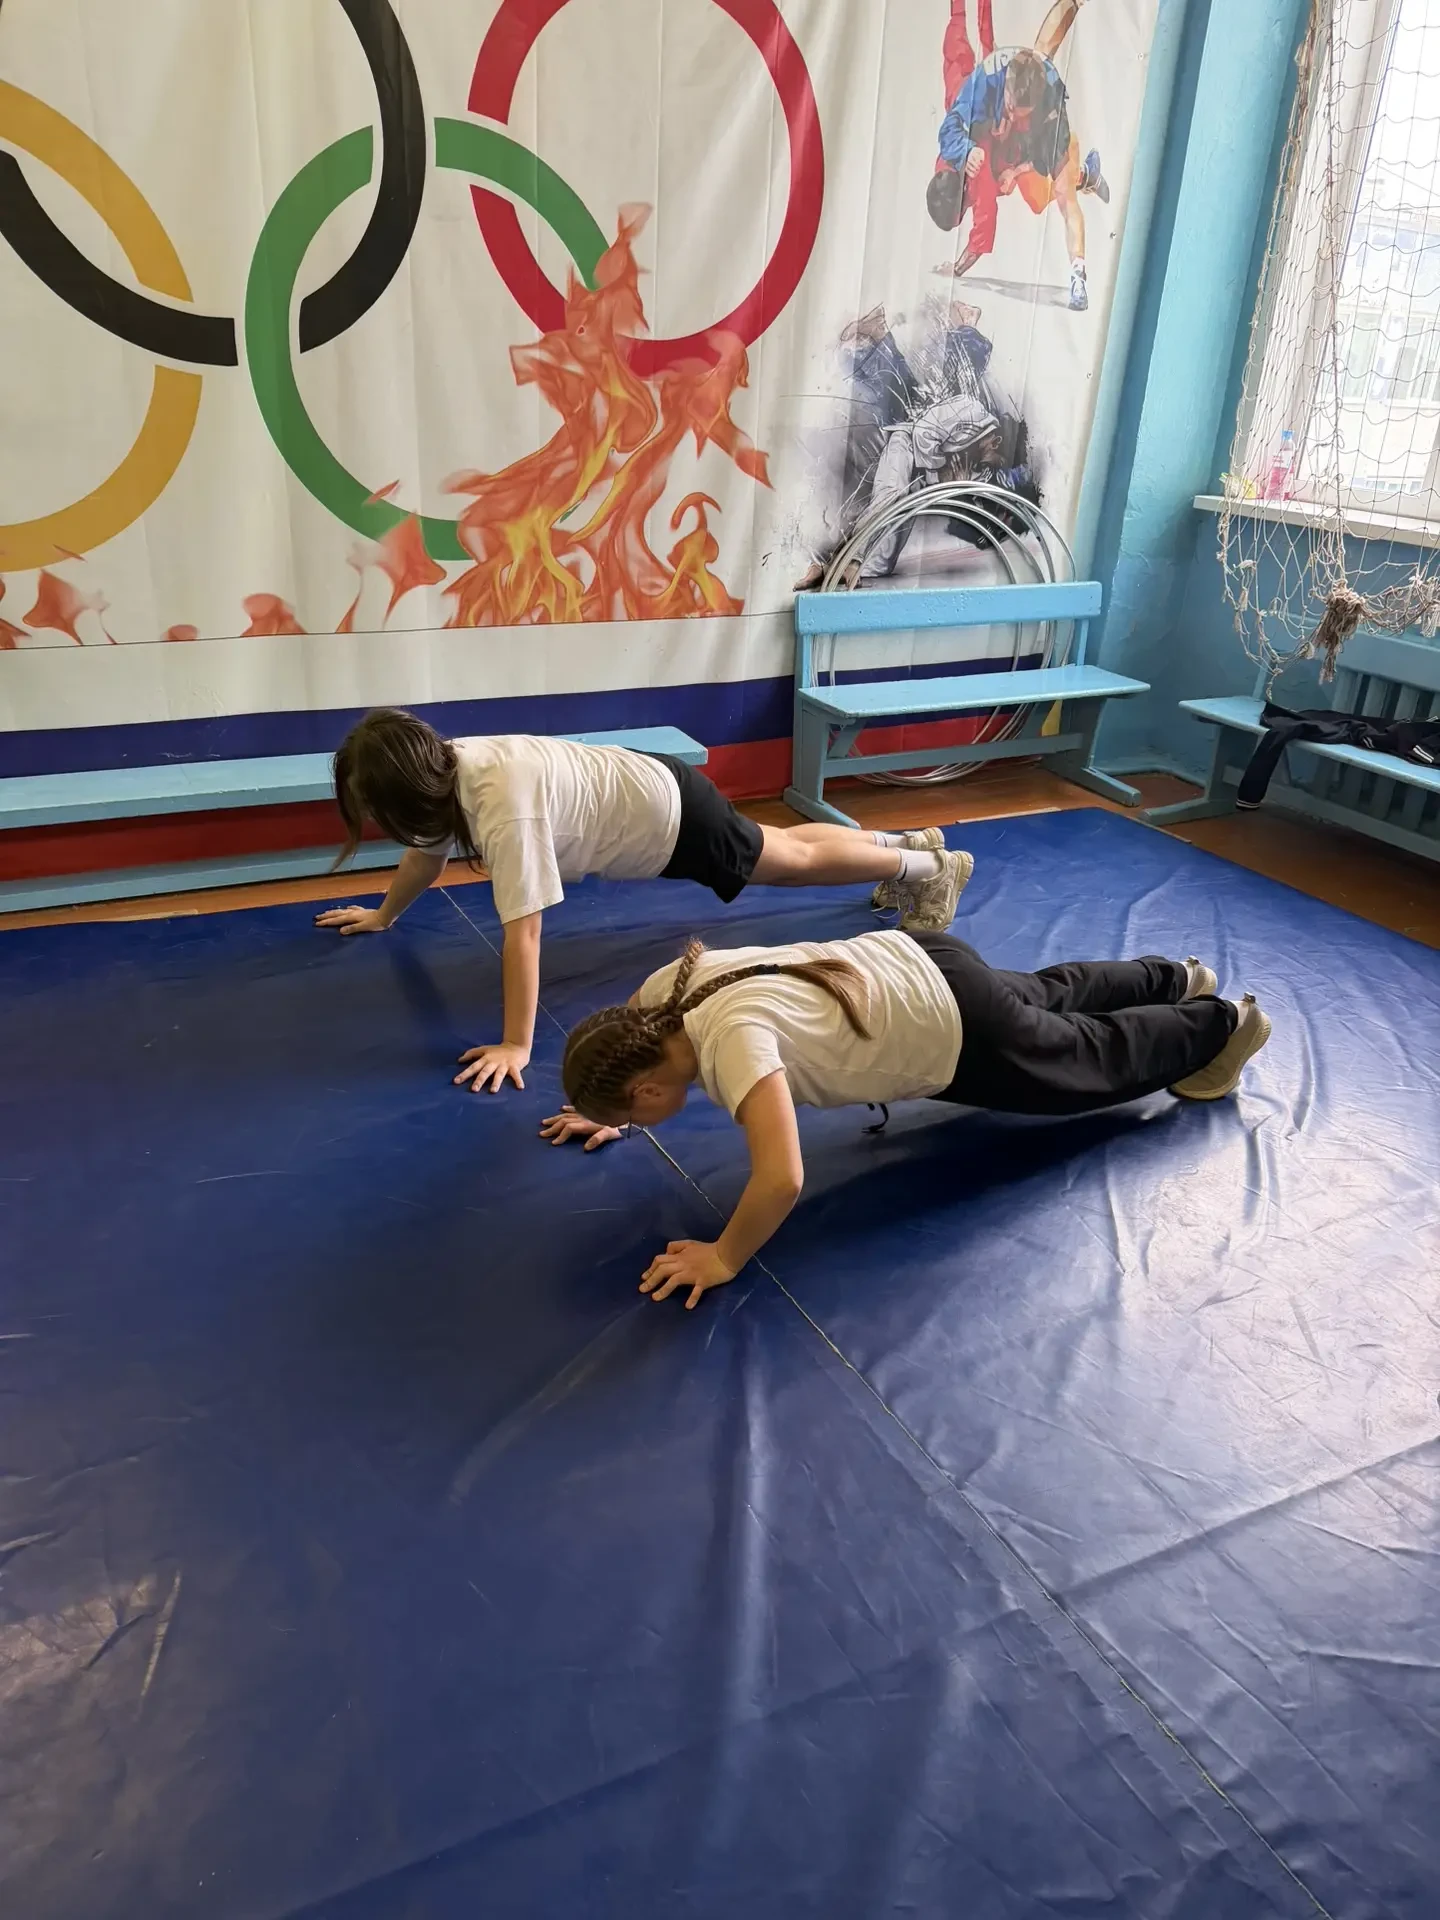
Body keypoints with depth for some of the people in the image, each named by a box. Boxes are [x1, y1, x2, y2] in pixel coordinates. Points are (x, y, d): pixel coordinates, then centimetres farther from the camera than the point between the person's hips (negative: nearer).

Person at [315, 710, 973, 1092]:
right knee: (782, 845, 27)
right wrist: (382, 915, 21)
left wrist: (516, 1045, -37)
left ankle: (929, 868, 37)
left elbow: (522, 933, -40)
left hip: (673, 816, -7)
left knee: (798, 859, 14)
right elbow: (426, 854, 8)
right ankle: (903, 842, 48)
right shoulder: (445, 774, -13)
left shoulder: (504, 806, -39)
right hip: (643, 785, 8)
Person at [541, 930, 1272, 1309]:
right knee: (1052, 997, 34)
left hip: (959, 1034, -7)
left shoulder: (731, 1039, -39)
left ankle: (1222, 1023, 47)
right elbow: (625, 1040, 11)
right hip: (913, 963, 7)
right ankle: (1173, 979, 59)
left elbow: (782, 1179, -50)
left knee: (1102, 1059, 21)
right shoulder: (664, 990, -14)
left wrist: (723, 1260, -36)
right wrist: (607, 1115, 1)